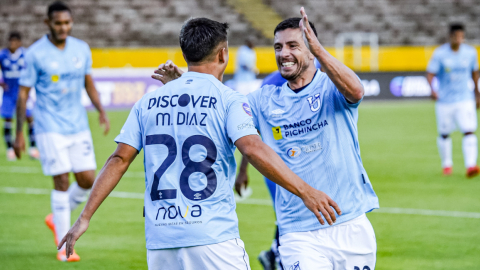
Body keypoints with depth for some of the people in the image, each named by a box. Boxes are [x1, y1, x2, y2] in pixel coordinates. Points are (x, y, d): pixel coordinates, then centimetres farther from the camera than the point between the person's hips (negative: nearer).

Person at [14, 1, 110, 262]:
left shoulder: (81, 49, 4)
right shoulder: (35, 54, -9)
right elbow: (23, 93, -5)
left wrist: (101, 111, 2)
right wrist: (19, 133, -7)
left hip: (79, 126, 5)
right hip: (50, 129, -5)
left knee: (87, 180, 1)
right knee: (62, 181, -8)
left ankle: (57, 219, 27)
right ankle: (64, 246, 1)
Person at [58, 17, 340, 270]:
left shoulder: (148, 102, 12)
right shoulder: (227, 99, -1)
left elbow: (119, 160, 7)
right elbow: (253, 149, -16)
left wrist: (85, 218, 10)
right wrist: (304, 191, -19)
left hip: (160, 240, 4)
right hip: (213, 237, -4)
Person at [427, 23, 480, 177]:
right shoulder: (440, 53, -9)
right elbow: (430, 73, -13)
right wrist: (432, 90, -32)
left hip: (465, 99, 1)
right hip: (444, 101, -1)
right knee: (444, 134, 9)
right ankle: (447, 165, 29)